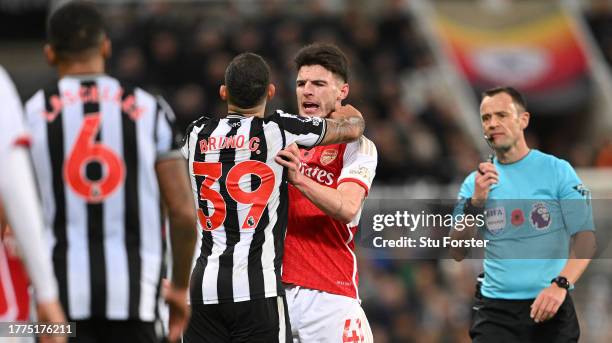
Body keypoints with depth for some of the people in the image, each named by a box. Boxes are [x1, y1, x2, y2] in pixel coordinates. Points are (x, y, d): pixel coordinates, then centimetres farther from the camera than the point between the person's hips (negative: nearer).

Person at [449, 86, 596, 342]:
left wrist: (560, 285, -21)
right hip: (495, 309, 1)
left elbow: (585, 237, -6)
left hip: (550, 307, -1)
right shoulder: (475, 182, 7)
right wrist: (476, 202, -11)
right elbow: (458, 253, 3)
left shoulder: (557, 170, -1)